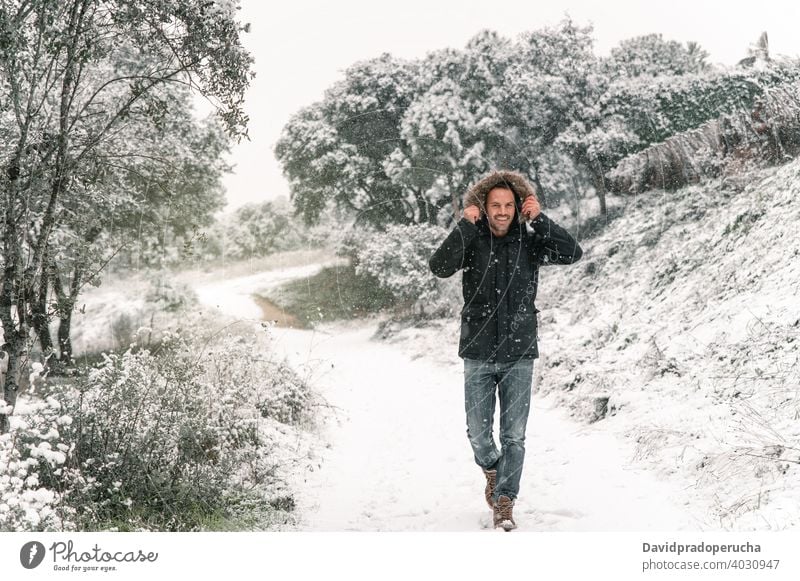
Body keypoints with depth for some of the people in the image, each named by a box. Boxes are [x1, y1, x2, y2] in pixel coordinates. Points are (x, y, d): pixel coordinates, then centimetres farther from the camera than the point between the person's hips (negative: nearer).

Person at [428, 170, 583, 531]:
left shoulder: (528, 241, 0)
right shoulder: (472, 241, -2)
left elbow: (572, 253, -14)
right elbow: (440, 267, -20)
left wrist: (539, 219, -17)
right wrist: (465, 225, -22)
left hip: (519, 355, 0)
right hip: (478, 354, 0)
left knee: (514, 436, 1)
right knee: (479, 434, 8)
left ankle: (504, 503, 13)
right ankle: (492, 469, 39)